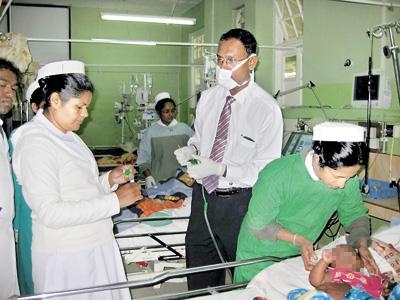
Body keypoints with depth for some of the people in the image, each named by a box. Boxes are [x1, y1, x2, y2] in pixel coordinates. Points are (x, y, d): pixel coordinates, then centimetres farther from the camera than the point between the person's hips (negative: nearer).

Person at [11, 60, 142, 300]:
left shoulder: (68, 136, 11)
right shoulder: (35, 143, -17)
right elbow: (50, 213, -25)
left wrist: (109, 180, -2)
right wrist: (114, 201, -22)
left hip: (97, 246, 8)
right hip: (65, 256, -8)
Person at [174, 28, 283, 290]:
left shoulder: (267, 109, -16)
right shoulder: (208, 97, 2)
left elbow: (267, 169, -16)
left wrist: (220, 169, -24)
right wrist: (191, 149, -5)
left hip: (239, 202, -5)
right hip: (203, 195, 5)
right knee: (199, 281, 21)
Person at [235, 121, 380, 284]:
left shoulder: (348, 178, -18)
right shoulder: (277, 176, -33)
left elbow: (355, 214, -1)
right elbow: (257, 224, -22)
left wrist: (362, 244, -18)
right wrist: (297, 239, -29)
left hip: (299, 254, 4)